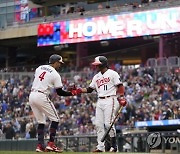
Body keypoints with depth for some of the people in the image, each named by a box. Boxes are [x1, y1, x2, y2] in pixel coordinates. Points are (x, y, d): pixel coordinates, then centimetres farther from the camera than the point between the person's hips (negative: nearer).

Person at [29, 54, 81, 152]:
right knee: (55, 119, 5)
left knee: (41, 121, 16)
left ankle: (40, 145, 8)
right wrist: (72, 93, 7)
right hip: (42, 97, -7)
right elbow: (60, 92, -3)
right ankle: (51, 144, -4)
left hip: (32, 96, 7)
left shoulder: (39, 68, 13)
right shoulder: (55, 74, -5)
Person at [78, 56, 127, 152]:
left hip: (110, 100, -7)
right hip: (100, 101, 7)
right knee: (98, 124, 1)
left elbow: (120, 86, -7)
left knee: (108, 123, -14)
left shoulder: (112, 74, -1)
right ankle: (100, 147, 3)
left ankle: (114, 146, -5)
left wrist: (122, 98, -19)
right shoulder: (96, 77, 19)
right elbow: (89, 89, 19)